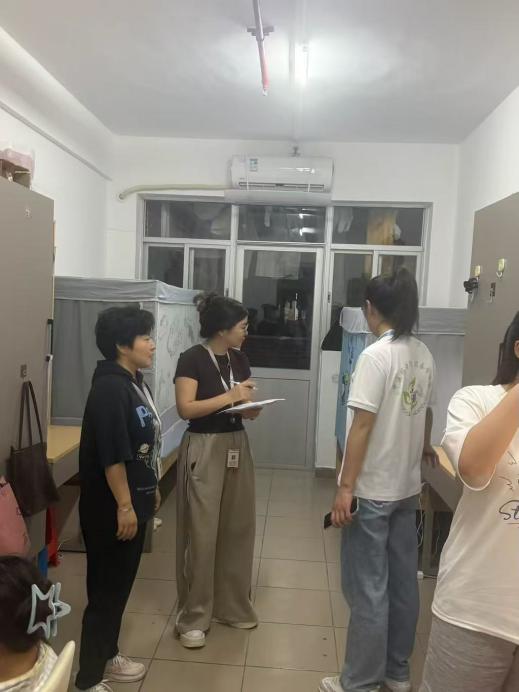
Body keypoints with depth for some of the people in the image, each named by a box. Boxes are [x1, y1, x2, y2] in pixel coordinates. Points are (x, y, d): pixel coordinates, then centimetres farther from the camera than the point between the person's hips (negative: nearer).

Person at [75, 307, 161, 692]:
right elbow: (111, 454, -24)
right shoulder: (110, 388, -22)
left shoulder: (135, 382, 8)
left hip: (134, 500, 9)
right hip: (111, 507, -9)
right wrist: (124, 506, -21)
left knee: (121, 585, 20)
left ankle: (107, 658, 37)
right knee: (106, 589, 4)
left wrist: (151, 489, 20)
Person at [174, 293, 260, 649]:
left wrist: (251, 406, -9)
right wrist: (230, 396, -20)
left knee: (238, 528, 13)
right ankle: (193, 618, 15)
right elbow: (186, 408, -20)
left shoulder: (240, 359, 8)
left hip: (237, 446, 7)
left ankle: (233, 606, 30)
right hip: (204, 450, -7)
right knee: (201, 534, 0)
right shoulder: (192, 359, -12)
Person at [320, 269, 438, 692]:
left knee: (368, 588, 4)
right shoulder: (424, 355, 5)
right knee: (403, 581, 17)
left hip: (373, 490, -8)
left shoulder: (376, 356, -18)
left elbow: (362, 426, -19)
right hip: (407, 487, 8)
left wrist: (345, 488, -14)